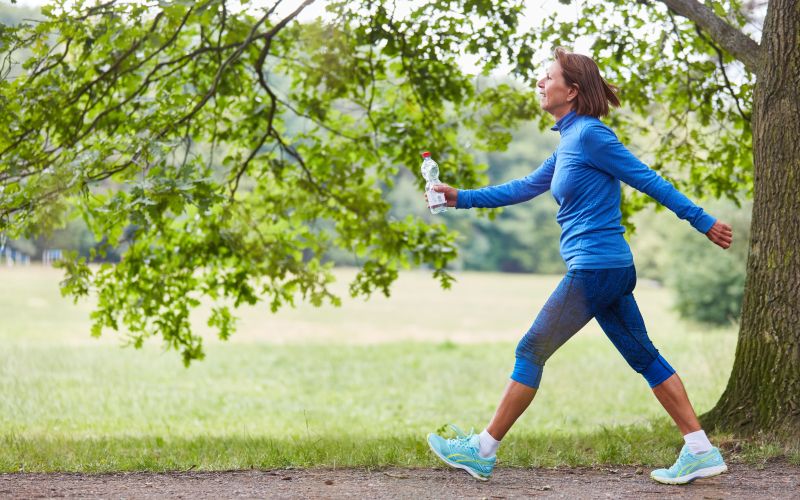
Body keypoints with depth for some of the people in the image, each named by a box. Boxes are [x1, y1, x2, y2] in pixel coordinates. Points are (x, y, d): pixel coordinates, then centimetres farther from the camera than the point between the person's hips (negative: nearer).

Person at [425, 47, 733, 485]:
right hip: (612, 268, 10)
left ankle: (482, 451, 6)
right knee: (643, 356, 10)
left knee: (531, 352, -2)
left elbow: (648, 180, -11)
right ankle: (701, 452, 10)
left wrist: (702, 222, -7)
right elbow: (525, 188, 23)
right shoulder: (569, 141, 15)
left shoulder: (589, 135, -13)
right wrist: (461, 198, 19)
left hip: (594, 268, -10)